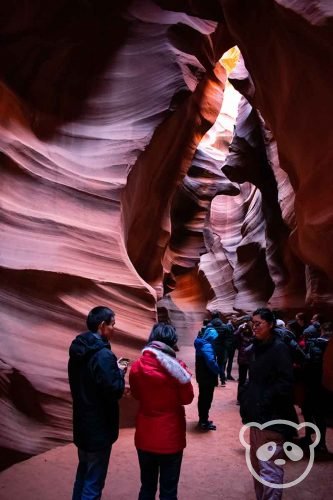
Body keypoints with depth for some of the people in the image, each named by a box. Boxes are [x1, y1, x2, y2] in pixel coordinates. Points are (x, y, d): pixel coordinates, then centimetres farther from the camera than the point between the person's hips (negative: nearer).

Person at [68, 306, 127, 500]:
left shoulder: (78, 349, 3)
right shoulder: (103, 355, -25)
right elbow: (115, 391, -25)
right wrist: (120, 373, -7)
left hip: (82, 422, 9)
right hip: (99, 426, -8)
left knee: (83, 472, 25)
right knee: (94, 481, 6)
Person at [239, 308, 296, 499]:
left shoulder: (279, 348, -13)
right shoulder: (258, 347, 12)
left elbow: (285, 383, -19)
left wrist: (265, 401, -20)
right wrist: (246, 396, 7)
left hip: (272, 417, -9)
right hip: (257, 415, 9)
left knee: (269, 468, -4)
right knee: (257, 463, 19)